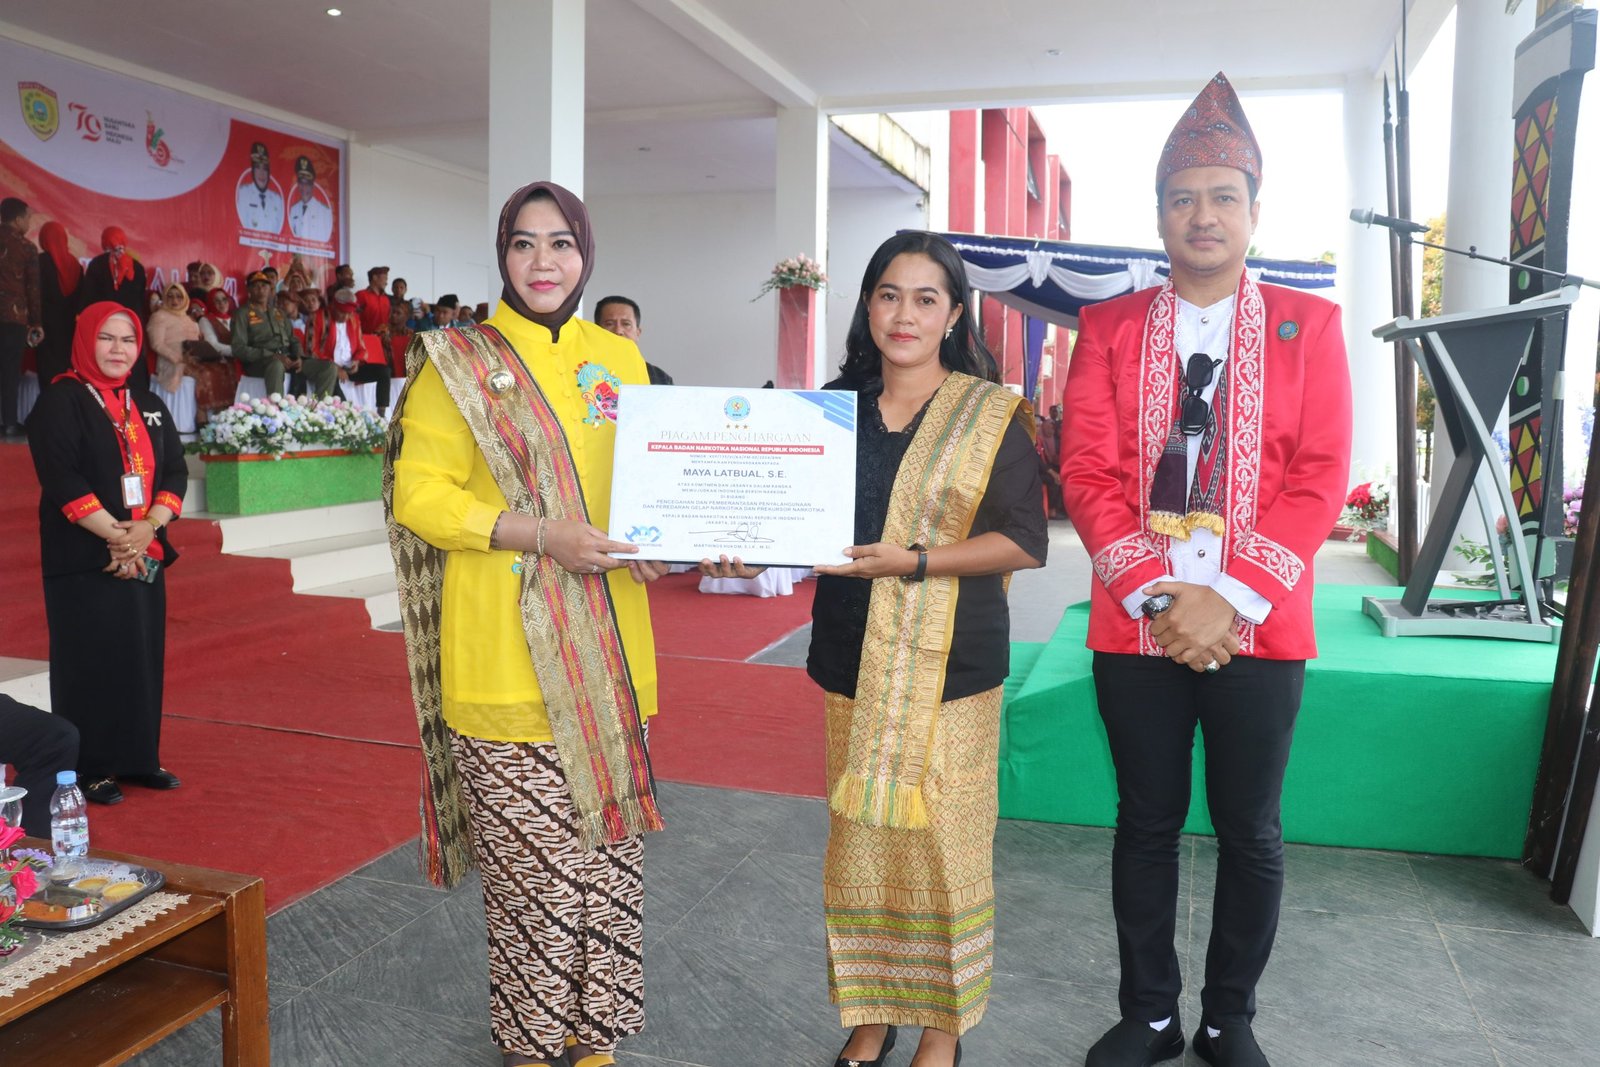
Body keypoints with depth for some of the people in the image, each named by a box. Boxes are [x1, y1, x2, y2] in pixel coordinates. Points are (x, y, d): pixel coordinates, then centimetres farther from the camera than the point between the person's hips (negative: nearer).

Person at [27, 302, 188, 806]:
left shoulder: (150, 405, 13)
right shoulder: (61, 401, -4)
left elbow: (175, 471, 7)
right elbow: (61, 478, -13)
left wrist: (147, 527, -10)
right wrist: (114, 533, -18)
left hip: (146, 555, 6)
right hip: (85, 559, -5)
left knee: (143, 658, 9)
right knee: (91, 662, -1)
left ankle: (139, 758, 19)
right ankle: (89, 769, 8)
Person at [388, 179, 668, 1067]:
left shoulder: (619, 358, 11)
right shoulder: (459, 362, -2)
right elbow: (417, 494, -8)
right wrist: (540, 535, -19)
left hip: (605, 651, 4)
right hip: (507, 655, -4)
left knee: (607, 844, 11)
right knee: (529, 859, 4)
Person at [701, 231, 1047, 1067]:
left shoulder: (992, 414, -1)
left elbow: (1023, 541, -7)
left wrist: (915, 561, -19)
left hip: (949, 662, -3)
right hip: (852, 656, 4)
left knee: (941, 838, 3)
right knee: (857, 835, 10)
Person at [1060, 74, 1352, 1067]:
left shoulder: (1310, 324, 3)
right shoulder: (1108, 326, 5)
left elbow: (1321, 480, -4)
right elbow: (1087, 472, -3)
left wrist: (1230, 600, -14)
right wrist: (1157, 595, -13)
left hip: (1260, 631, 0)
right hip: (1135, 627, 1)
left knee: (1251, 834, 10)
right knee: (1147, 824, 12)